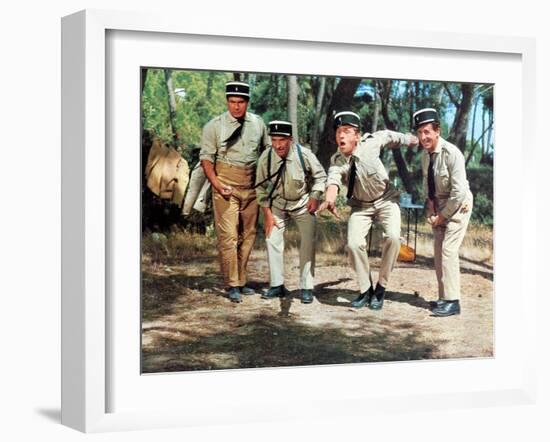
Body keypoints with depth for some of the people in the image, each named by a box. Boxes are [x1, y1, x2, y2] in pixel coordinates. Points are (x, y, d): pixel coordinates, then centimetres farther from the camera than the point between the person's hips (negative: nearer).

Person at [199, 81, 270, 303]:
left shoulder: (258, 124, 7)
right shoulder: (214, 126, -3)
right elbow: (206, 158, -3)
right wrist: (216, 184, -15)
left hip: (251, 186, 4)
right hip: (226, 186, -4)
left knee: (248, 235, 9)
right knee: (228, 235, -9)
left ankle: (241, 281, 18)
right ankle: (232, 285, -4)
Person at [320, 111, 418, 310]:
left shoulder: (370, 143, -23)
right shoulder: (337, 161, -22)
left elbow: (387, 135, -2)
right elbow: (333, 182, -41)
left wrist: (408, 139, 17)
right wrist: (330, 199, -63)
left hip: (386, 199, -1)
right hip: (360, 205, 1)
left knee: (393, 237, -23)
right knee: (354, 244, -15)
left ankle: (381, 288, -8)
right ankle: (365, 290, 7)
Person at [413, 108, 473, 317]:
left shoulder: (451, 153, -24)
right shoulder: (425, 154, -1)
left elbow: (459, 191, -24)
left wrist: (442, 215, -17)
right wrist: (431, 210, -3)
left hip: (457, 204, -8)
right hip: (439, 206, 8)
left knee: (448, 250, -15)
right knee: (438, 251, 8)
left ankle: (452, 302, -12)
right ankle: (444, 297, 16)